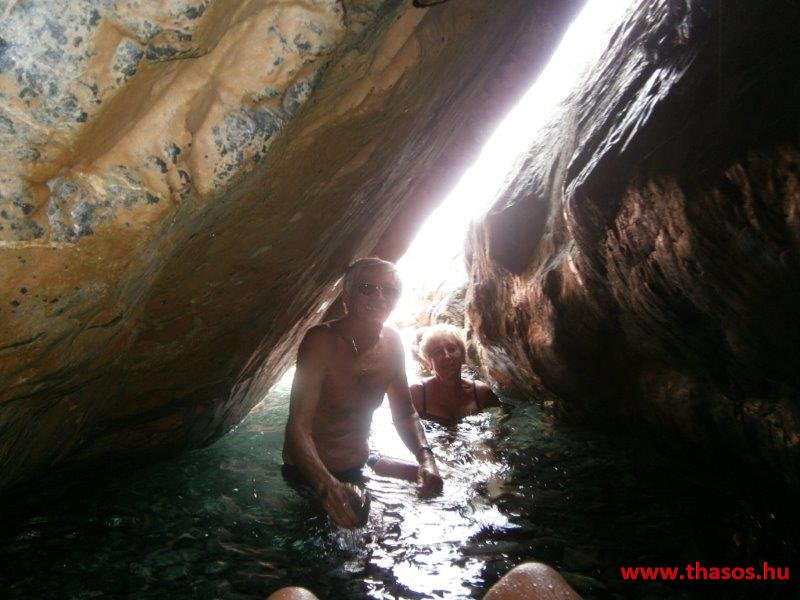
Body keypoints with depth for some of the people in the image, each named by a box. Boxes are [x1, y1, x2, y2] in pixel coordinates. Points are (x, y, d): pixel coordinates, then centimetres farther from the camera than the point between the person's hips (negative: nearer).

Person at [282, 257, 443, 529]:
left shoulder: (391, 341, -7)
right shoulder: (321, 341, -27)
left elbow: (405, 413, 3)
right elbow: (298, 427, -34)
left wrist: (426, 458, -17)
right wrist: (327, 485, -52)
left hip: (358, 464, 6)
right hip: (309, 473, -6)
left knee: (428, 479, 10)